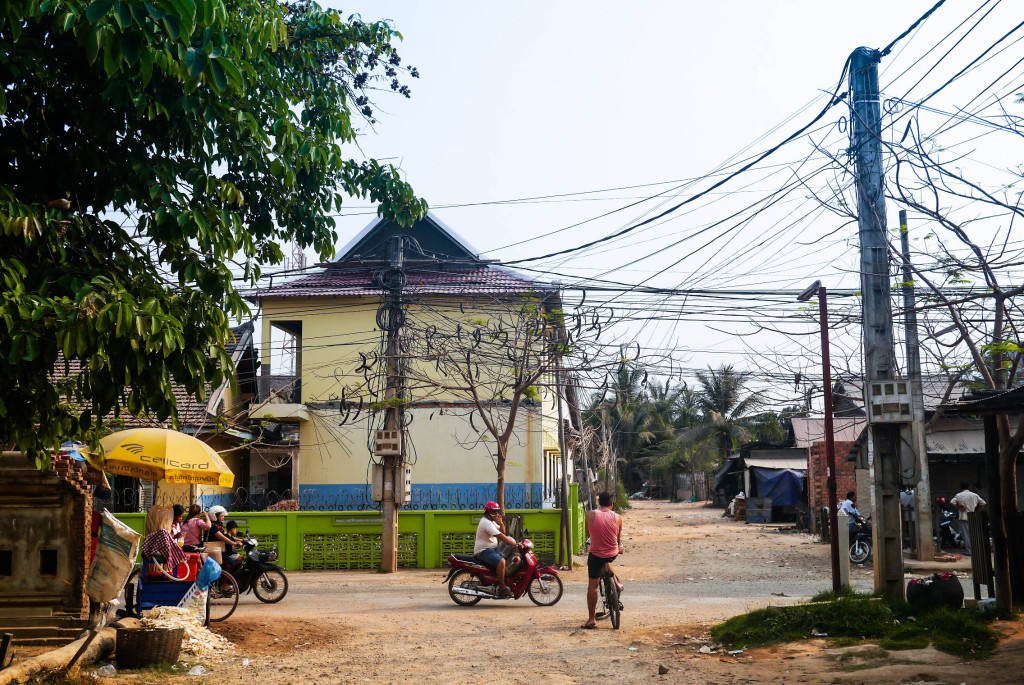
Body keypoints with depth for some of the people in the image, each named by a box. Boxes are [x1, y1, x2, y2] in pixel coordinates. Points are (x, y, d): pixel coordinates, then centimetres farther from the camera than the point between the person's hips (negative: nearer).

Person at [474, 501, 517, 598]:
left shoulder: (491, 521, 17)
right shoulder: (486, 522, -17)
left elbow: (502, 532, 18)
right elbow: (500, 536, -26)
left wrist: (501, 523, -2)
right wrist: (515, 544, -28)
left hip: (492, 549, 11)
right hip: (483, 551, -11)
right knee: (501, 561, -31)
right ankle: (502, 588, -27)